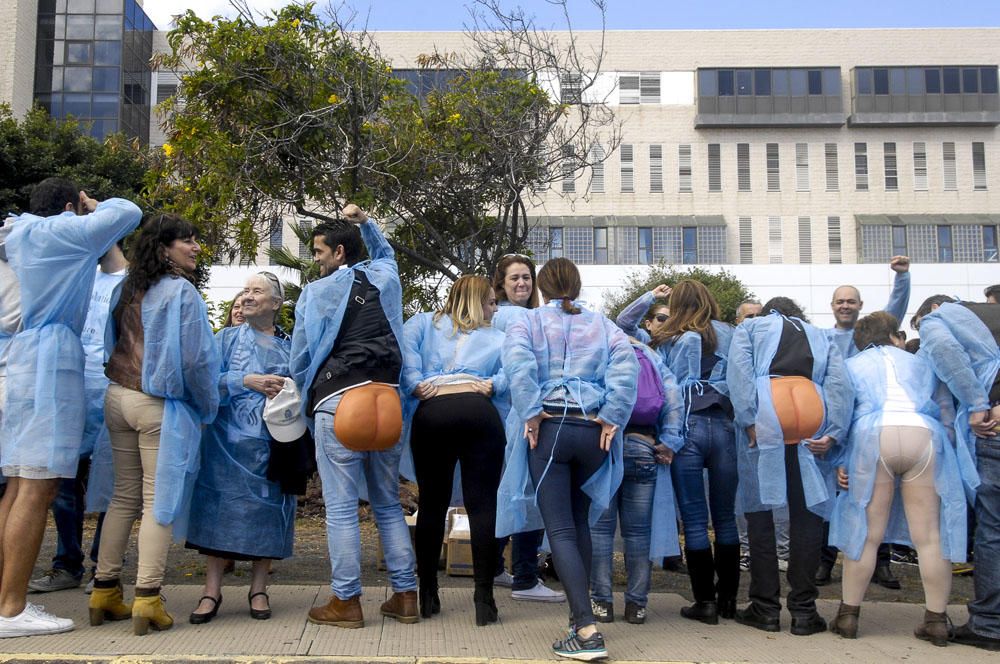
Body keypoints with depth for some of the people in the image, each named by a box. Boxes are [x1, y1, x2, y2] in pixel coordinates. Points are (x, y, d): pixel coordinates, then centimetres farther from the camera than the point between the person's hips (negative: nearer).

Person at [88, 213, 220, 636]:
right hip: (161, 405, -7)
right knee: (158, 501, -2)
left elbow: (113, 346, 18)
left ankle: (104, 591, 18)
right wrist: (207, 407, -1)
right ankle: (146, 600, -2)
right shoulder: (181, 292, -10)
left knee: (124, 496, 14)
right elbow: (194, 359, -13)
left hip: (118, 398, 7)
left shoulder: (127, 290, 11)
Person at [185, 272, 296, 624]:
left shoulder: (290, 345, 13)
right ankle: (212, 589, 4)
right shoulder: (228, 337, 10)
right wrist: (249, 381, -14)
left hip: (275, 442, 1)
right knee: (223, 508, -3)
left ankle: (258, 588, 12)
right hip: (230, 440, -1)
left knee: (267, 509, 2)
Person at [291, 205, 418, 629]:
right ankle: (405, 595, 15)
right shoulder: (386, 278, 13)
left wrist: (305, 403, 20)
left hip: (338, 401, -5)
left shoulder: (316, 292, 2)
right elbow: (385, 252, 39)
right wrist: (364, 222, 27)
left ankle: (346, 602, 5)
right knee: (388, 503, 12)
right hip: (387, 401, 5)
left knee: (341, 506, 0)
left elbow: (300, 356, 7)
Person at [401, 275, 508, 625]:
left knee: (432, 504, 10)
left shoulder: (424, 322, 25)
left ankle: (427, 595, 14)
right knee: (482, 504, 0)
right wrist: (493, 385, 0)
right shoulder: (496, 338, 23)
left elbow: (403, 339, 3)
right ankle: (484, 599, -2)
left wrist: (414, 383, 1)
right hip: (478, 412, -1)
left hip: (430, 415, 1)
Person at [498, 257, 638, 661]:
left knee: (560, 529, -4)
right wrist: (612, 418, -5)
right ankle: (580, 611, 25)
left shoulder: (527, 322, 7)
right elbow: (626, 365, -4)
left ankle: (587, 629, -13)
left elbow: (518, 363, -14)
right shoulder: (601, 325, 13)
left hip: (548, 428, -3)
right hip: (592, 430, 3)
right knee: (580, 522, 19)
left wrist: (530, 413, -12)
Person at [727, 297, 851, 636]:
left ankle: (766, 608, 7)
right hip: (812, 424, 2)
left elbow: (739, 370, -1)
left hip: (765, 423, -2)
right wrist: (833, 433, -1)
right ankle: (803, 610, 9)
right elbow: (838, 383, 8)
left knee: (760, 512, 5)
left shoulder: (750, 326, 21)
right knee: (807, 513, 7)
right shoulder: (821, 337, 28)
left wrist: (749, 422, -8)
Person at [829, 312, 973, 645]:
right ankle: (937, 620, 10)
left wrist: (839, 461, 5)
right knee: (930, 536, 6)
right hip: (925, 436, 1)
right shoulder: (922, 363, 31)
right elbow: (947, 413, 20)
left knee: (866, 534, 5)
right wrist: (947, 449, 20)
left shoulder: (851, 366, 24)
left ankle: (848, 616, 11)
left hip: (872, 437, -1)